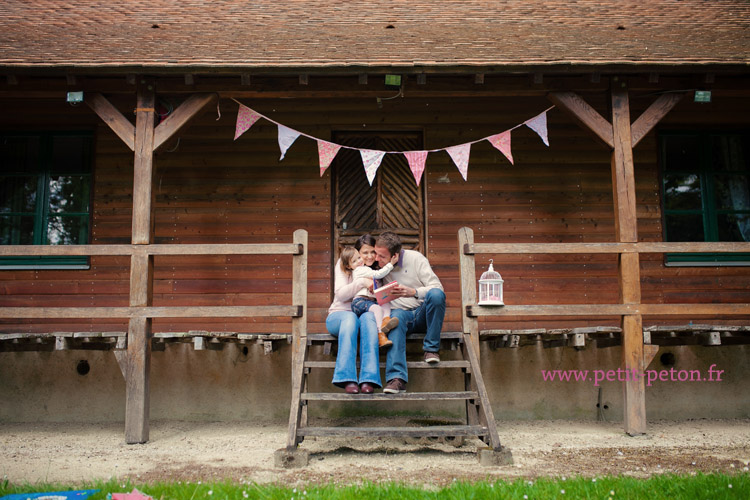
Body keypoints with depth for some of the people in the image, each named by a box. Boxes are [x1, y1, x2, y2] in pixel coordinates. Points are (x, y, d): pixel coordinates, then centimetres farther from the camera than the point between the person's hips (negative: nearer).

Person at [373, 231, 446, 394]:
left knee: (436, 294, -33)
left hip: (423, 312, -1)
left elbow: (437, 287, -12)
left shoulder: (415, 258, -6)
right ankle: (396, 378, -47)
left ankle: (431, 348, -18)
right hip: (401, 312, 1)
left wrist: (412, 292, -29)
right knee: (396, 316, -36)